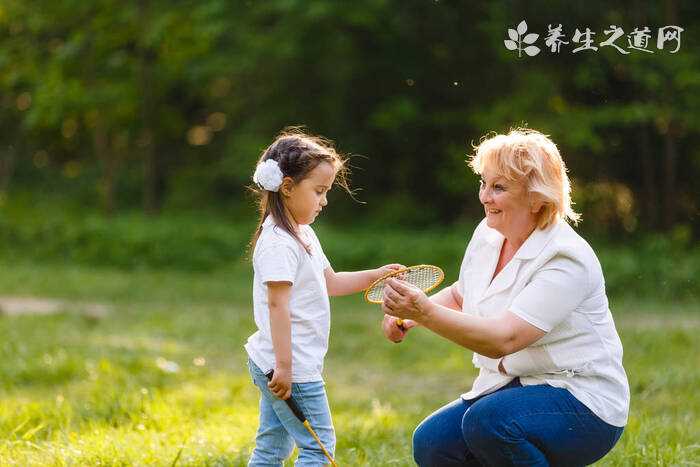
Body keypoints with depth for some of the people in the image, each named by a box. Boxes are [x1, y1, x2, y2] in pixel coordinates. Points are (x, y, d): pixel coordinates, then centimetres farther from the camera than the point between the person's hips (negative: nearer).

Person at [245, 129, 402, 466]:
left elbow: (330, 282, 25)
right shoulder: (278, 243, -18)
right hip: (289, 366, -10)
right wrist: (285, 367, -25)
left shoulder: (303, 234, 15)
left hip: (279, 365, 10)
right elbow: (277, 305, -23)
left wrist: (375, 275, 15)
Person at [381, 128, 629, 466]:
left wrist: (426, 312, -41)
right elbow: (459, 295, 22)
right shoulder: (487, 236, 3)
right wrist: (407, 314, 2)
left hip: (581, 401, -7)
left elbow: (503, 339, -31)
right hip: (510, 388, 8)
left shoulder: (566, 259, -21)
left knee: (487, 421, -33)